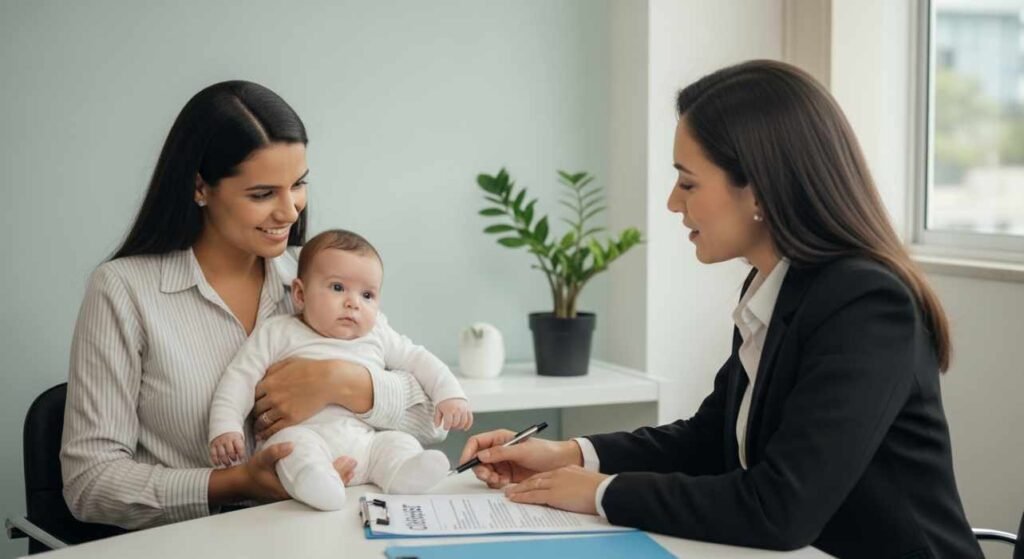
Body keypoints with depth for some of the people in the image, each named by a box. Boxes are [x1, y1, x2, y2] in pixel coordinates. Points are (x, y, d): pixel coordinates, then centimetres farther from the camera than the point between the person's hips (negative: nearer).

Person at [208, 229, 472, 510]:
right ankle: (313, 480, -60)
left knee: (399, 443, -20)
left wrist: (450, 394, 12)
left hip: (365, 442, 4)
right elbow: (241, 378, 7)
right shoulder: (277, 333, 11)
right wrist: (225, 427, -6)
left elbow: (420, 361, 28)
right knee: (293, 441, -34)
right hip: (304, 434, -4)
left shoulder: (379, 337, 21)